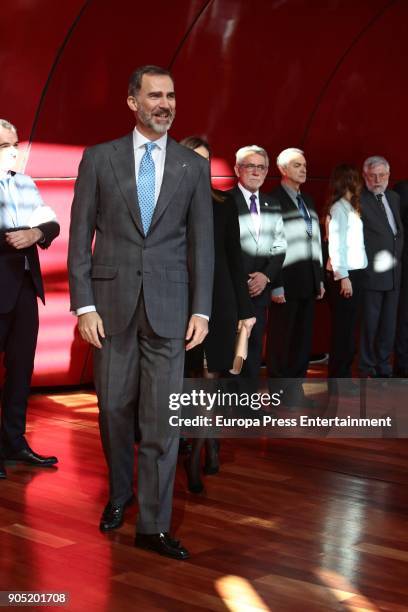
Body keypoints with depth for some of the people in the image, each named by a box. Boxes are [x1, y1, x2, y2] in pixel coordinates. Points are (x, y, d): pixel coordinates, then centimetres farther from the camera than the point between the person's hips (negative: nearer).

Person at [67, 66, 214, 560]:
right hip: (112, 301, 0)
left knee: (162, 417, -1)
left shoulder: (194, 166, 6)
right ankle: (120, 492, 34)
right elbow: (80, 235, 1)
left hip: (168, 305, 0)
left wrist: (201, 310, 0)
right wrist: (84, 305, -5)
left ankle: (153, 525, 7)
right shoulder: (99, 158, 3)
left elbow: (202, 242, 6)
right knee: (114, 408, 9)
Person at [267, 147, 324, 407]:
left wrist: (320, 279, 15)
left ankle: (296, 389, 19)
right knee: (281, 339, 1)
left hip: (309, 281, 7)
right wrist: (275, 285, -15)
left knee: (304, 337, 10)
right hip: (287, 281, -7)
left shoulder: (307, 201, 16)